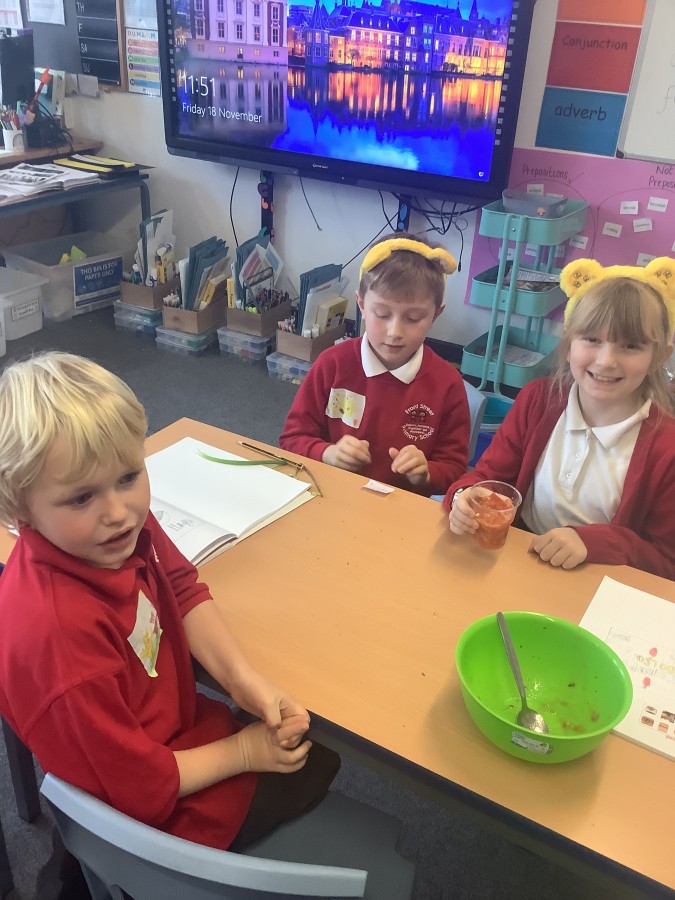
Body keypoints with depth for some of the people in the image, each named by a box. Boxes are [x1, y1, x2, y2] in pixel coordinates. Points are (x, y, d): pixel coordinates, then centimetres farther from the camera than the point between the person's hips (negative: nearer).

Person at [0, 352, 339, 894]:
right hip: (162, 810, -6)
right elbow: (138, 788, -27)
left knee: (311, 727, 27)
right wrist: (244, 751, -13)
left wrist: (241, 677, -13)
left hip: (175, 719, 6)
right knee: (316, 761, 15)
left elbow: (182, 588, 1)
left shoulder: (125, 525, -19)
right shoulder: (58, 629, -39)